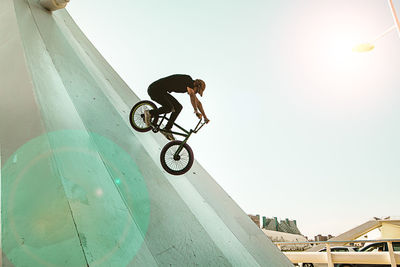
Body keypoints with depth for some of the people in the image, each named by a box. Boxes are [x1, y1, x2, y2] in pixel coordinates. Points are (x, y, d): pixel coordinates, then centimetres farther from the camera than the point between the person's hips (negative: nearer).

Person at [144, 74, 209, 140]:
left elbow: (198, 102, 16)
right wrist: (196, 111, -32)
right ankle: (150, 113, -6)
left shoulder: (190, 86, 10)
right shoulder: (188, 80, -16)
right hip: (155, 89, -10)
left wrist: (205, 117, 16)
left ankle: (167, 130, 5)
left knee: (178, 107, 3)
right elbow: (192, 95, -33)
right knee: (169, 108, -28)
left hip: (162, 91, 10)